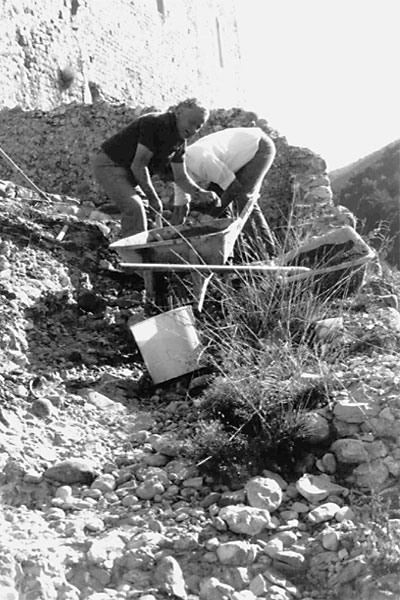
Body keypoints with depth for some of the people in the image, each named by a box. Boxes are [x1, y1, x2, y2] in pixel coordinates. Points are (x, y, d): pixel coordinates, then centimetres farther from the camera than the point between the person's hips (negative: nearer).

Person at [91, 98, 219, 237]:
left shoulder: (180, 141, 3)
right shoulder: (156, 124, -25)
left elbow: (180, 177, 5)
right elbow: (138, 166, -27)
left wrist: (200, 192, -15)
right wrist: (153, 198, -21)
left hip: (128, 169, 10)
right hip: (109, 164, -10)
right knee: (134, 207, -25)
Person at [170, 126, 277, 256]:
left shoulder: (200, 159, -35)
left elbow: (234, 188, -27)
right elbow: (179, 212, 0)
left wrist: (210, 214, -21)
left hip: (260, 147, -9)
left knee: (242, 197, -21)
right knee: (215, 192, -1)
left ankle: (268, 252, -15)